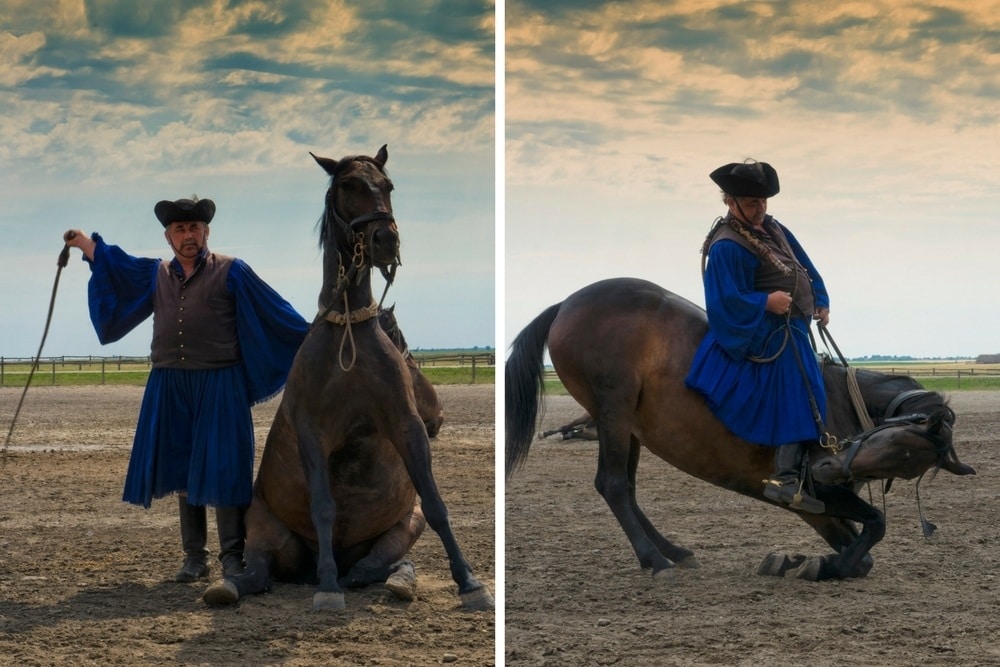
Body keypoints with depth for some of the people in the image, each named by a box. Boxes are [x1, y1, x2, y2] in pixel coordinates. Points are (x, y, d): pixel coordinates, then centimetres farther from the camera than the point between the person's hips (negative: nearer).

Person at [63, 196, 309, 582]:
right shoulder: (155, 275, 13)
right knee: (181, 472, 8)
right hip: (170, 390, 5)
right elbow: (112, 265, 30)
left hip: (219, 388, -5)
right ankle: (194, 557, 16)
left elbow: (274, 312, -2)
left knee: (222, 470, -8)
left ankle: (232, 556, -4)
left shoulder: (231, 272, 0)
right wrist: (84, 243, 36)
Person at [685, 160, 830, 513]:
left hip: (792, 327, 10)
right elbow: (727, 299, -23)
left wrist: (821, 301, 4)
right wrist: (766, 302, -30)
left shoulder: (774, 230, 10)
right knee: (797, 396, -17)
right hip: (769, 335, -10)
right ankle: (785, 477, -20)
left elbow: (807, 268, 17)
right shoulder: (726, 247, -19)